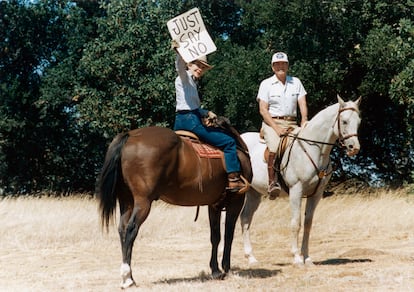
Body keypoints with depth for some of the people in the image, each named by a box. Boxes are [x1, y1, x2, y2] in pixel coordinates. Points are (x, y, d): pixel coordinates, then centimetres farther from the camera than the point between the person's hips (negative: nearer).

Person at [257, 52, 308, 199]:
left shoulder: (296, 82, 13)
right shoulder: (266, 84, 3)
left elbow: (303, 104, 7)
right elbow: (263, 110, -4)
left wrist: (304, 122, -13)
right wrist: (277, 128, -15)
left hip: (291, 123, 4)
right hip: (271, 123, -4)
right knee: (275, 147, -31)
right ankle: (273, 183, -33)